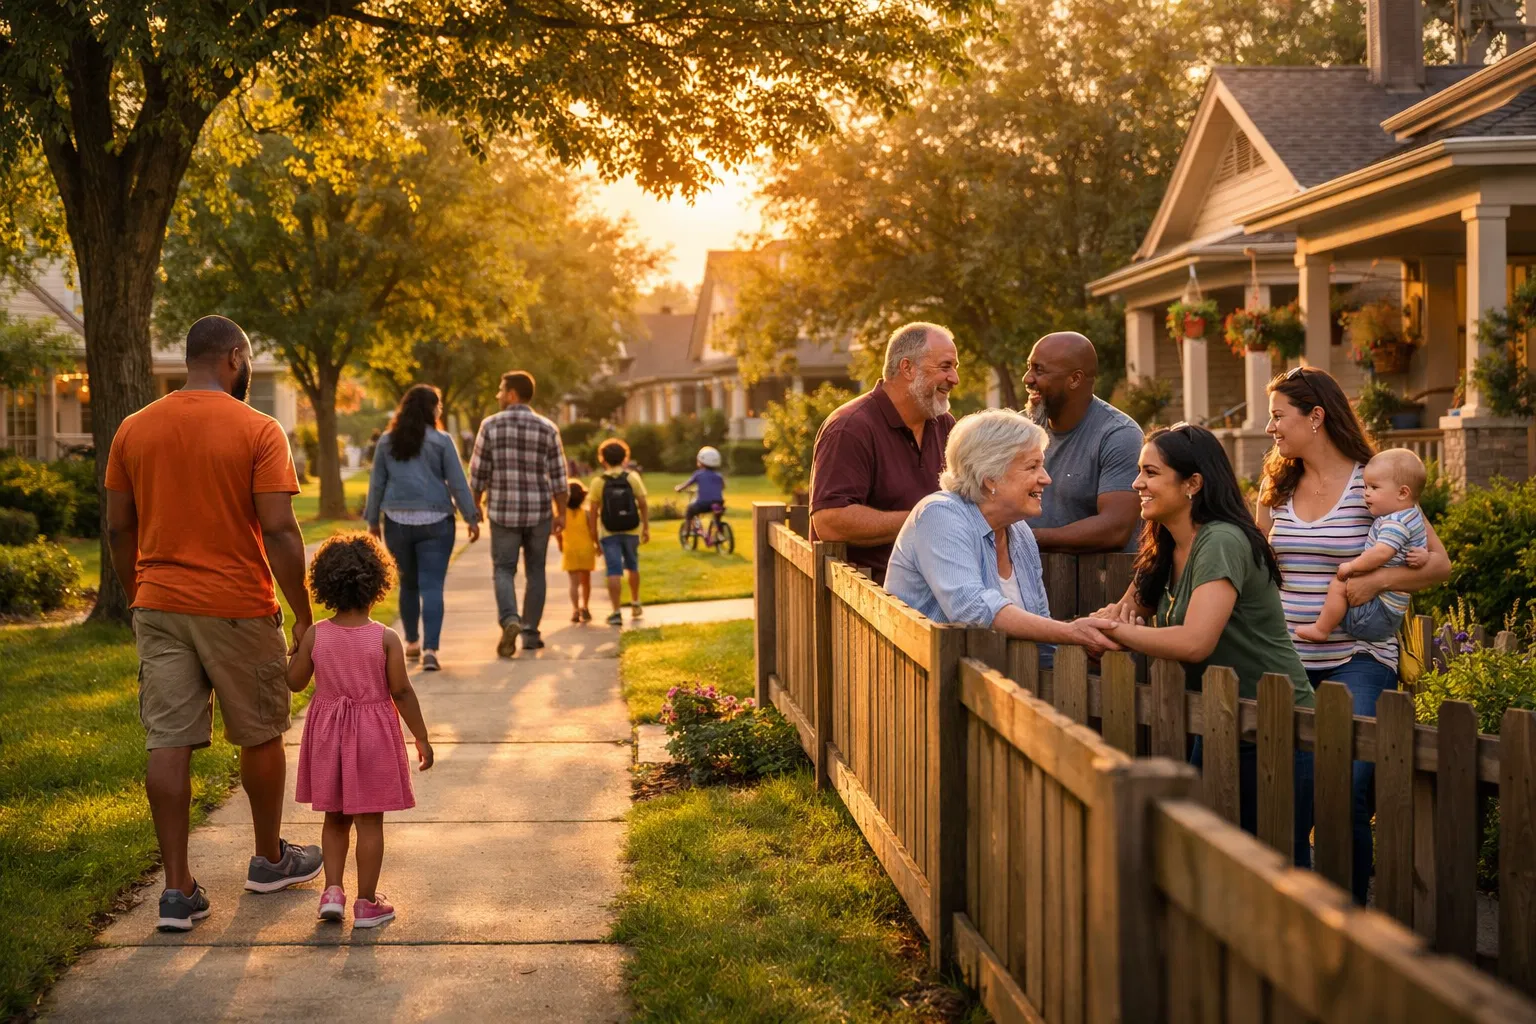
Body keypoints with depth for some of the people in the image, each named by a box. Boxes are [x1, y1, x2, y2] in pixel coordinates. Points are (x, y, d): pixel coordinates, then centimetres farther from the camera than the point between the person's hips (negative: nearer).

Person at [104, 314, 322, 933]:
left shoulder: (134, 430, 5)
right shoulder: (257, 431, -9)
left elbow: (118, 529, 8)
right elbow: (279, 532, -14)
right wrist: (304, 616, -7)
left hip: (158, 605, 4)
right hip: (238, 609, -3)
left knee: (168, 744, 3)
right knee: (260, 736, 14)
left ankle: (178, 890, 4)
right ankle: (270, 860, 30)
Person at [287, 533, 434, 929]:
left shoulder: (314, 635, -7)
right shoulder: (386, 638, -13)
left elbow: (295, 682, 3)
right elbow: (401, 692, -10)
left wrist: (295, 649, 20)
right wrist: (421, 737, -1)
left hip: (327, 734, 3)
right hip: (373, 736, -3)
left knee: (335, 819, 18)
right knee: (369, 822, 4)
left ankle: (332, 890, 12)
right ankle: (366, 903, 9)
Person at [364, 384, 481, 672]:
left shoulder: (387, 442, 6)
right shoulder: (441, 441, -4)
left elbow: (376, 484, 9)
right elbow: (458, 483, -4)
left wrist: (373, 521, 17)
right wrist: (472, 518, 1)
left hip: (397, 522, 3)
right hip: (435, 521, -3)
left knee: (408, 584, 18)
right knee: (432, 586, -5)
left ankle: (412, 643, 28)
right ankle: (430, 649, -16)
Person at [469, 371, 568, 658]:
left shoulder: (491, 426, -5)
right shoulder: (547, 429, -1)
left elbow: (478, 472, -2)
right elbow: (558, 477, 0)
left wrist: (475, 505, 10)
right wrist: (561, 513, 7)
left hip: (503, 511, -1)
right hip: (539, 511, 1)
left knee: (504, 570, 6)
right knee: (535, 572, 13)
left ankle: (510, 620, -18)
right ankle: (530, 632, 16)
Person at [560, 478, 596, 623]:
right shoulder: (586, 513, -8)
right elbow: (592, 531, -11)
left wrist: (560, 545, 13)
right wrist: (597, 545, 5)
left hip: (569, 550, 0)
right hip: (586, 549, 0)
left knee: (574, 582, -2)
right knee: (585, 581, 16)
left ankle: (575, 609, -19)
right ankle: (585, 608, 26)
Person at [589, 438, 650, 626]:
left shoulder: (598, 482, -7)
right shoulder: (632, 477, -4)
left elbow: (593, 511, -5)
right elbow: (643, 505, -3)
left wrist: (593, 534, 4)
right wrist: (646, 528, 5)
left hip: (609, 533, -2)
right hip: (631, 531, 2)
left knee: (614, 571, -3)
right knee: (632, 566, 22)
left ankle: (616, 613, -10)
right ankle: (635, 603, 36)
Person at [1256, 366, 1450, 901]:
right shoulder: (1276, 488, 12)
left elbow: (1439, 563, -3)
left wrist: (1377, 579, -19)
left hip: (1356, 661, -5)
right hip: (1286, 661, 5)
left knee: (1346, 792, -18)